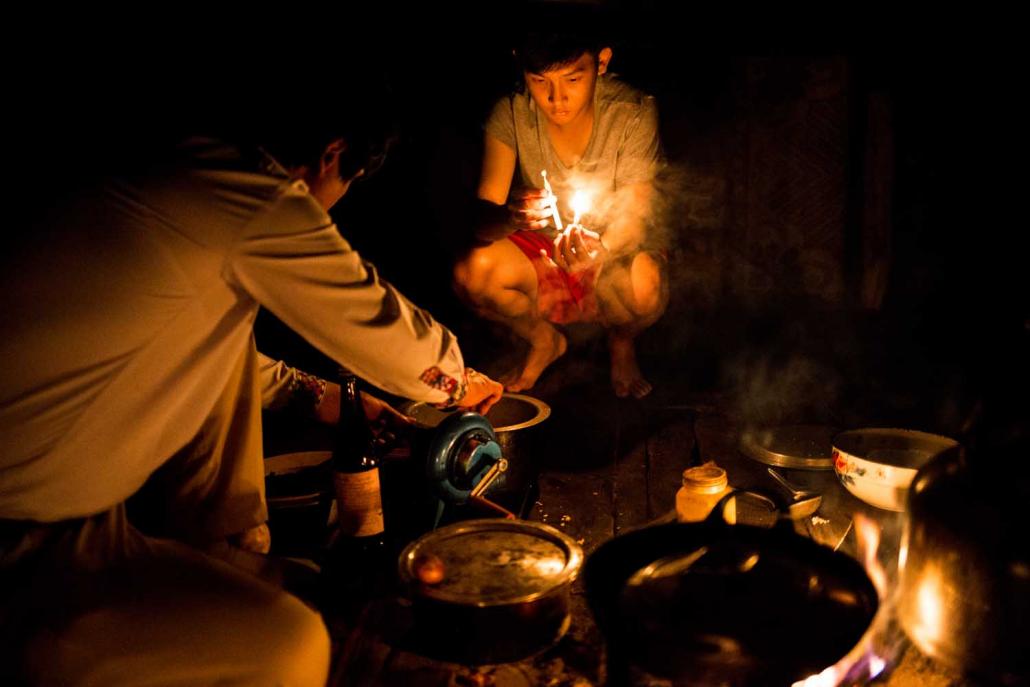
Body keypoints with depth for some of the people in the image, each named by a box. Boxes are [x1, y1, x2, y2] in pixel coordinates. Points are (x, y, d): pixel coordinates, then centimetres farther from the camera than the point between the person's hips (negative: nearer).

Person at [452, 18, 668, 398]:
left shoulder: (633, 112, -19)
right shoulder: (511, 114, -15)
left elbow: (635, 215, -21)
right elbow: (482, 216, -21)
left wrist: (600, 250, -45)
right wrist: (512, 217, -46)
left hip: (614, 256, -1)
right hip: (539, 259, 2)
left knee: (643, 283, -36)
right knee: (472, 270, -29)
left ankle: (622, 342, 5)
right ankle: (543, 340, 7)